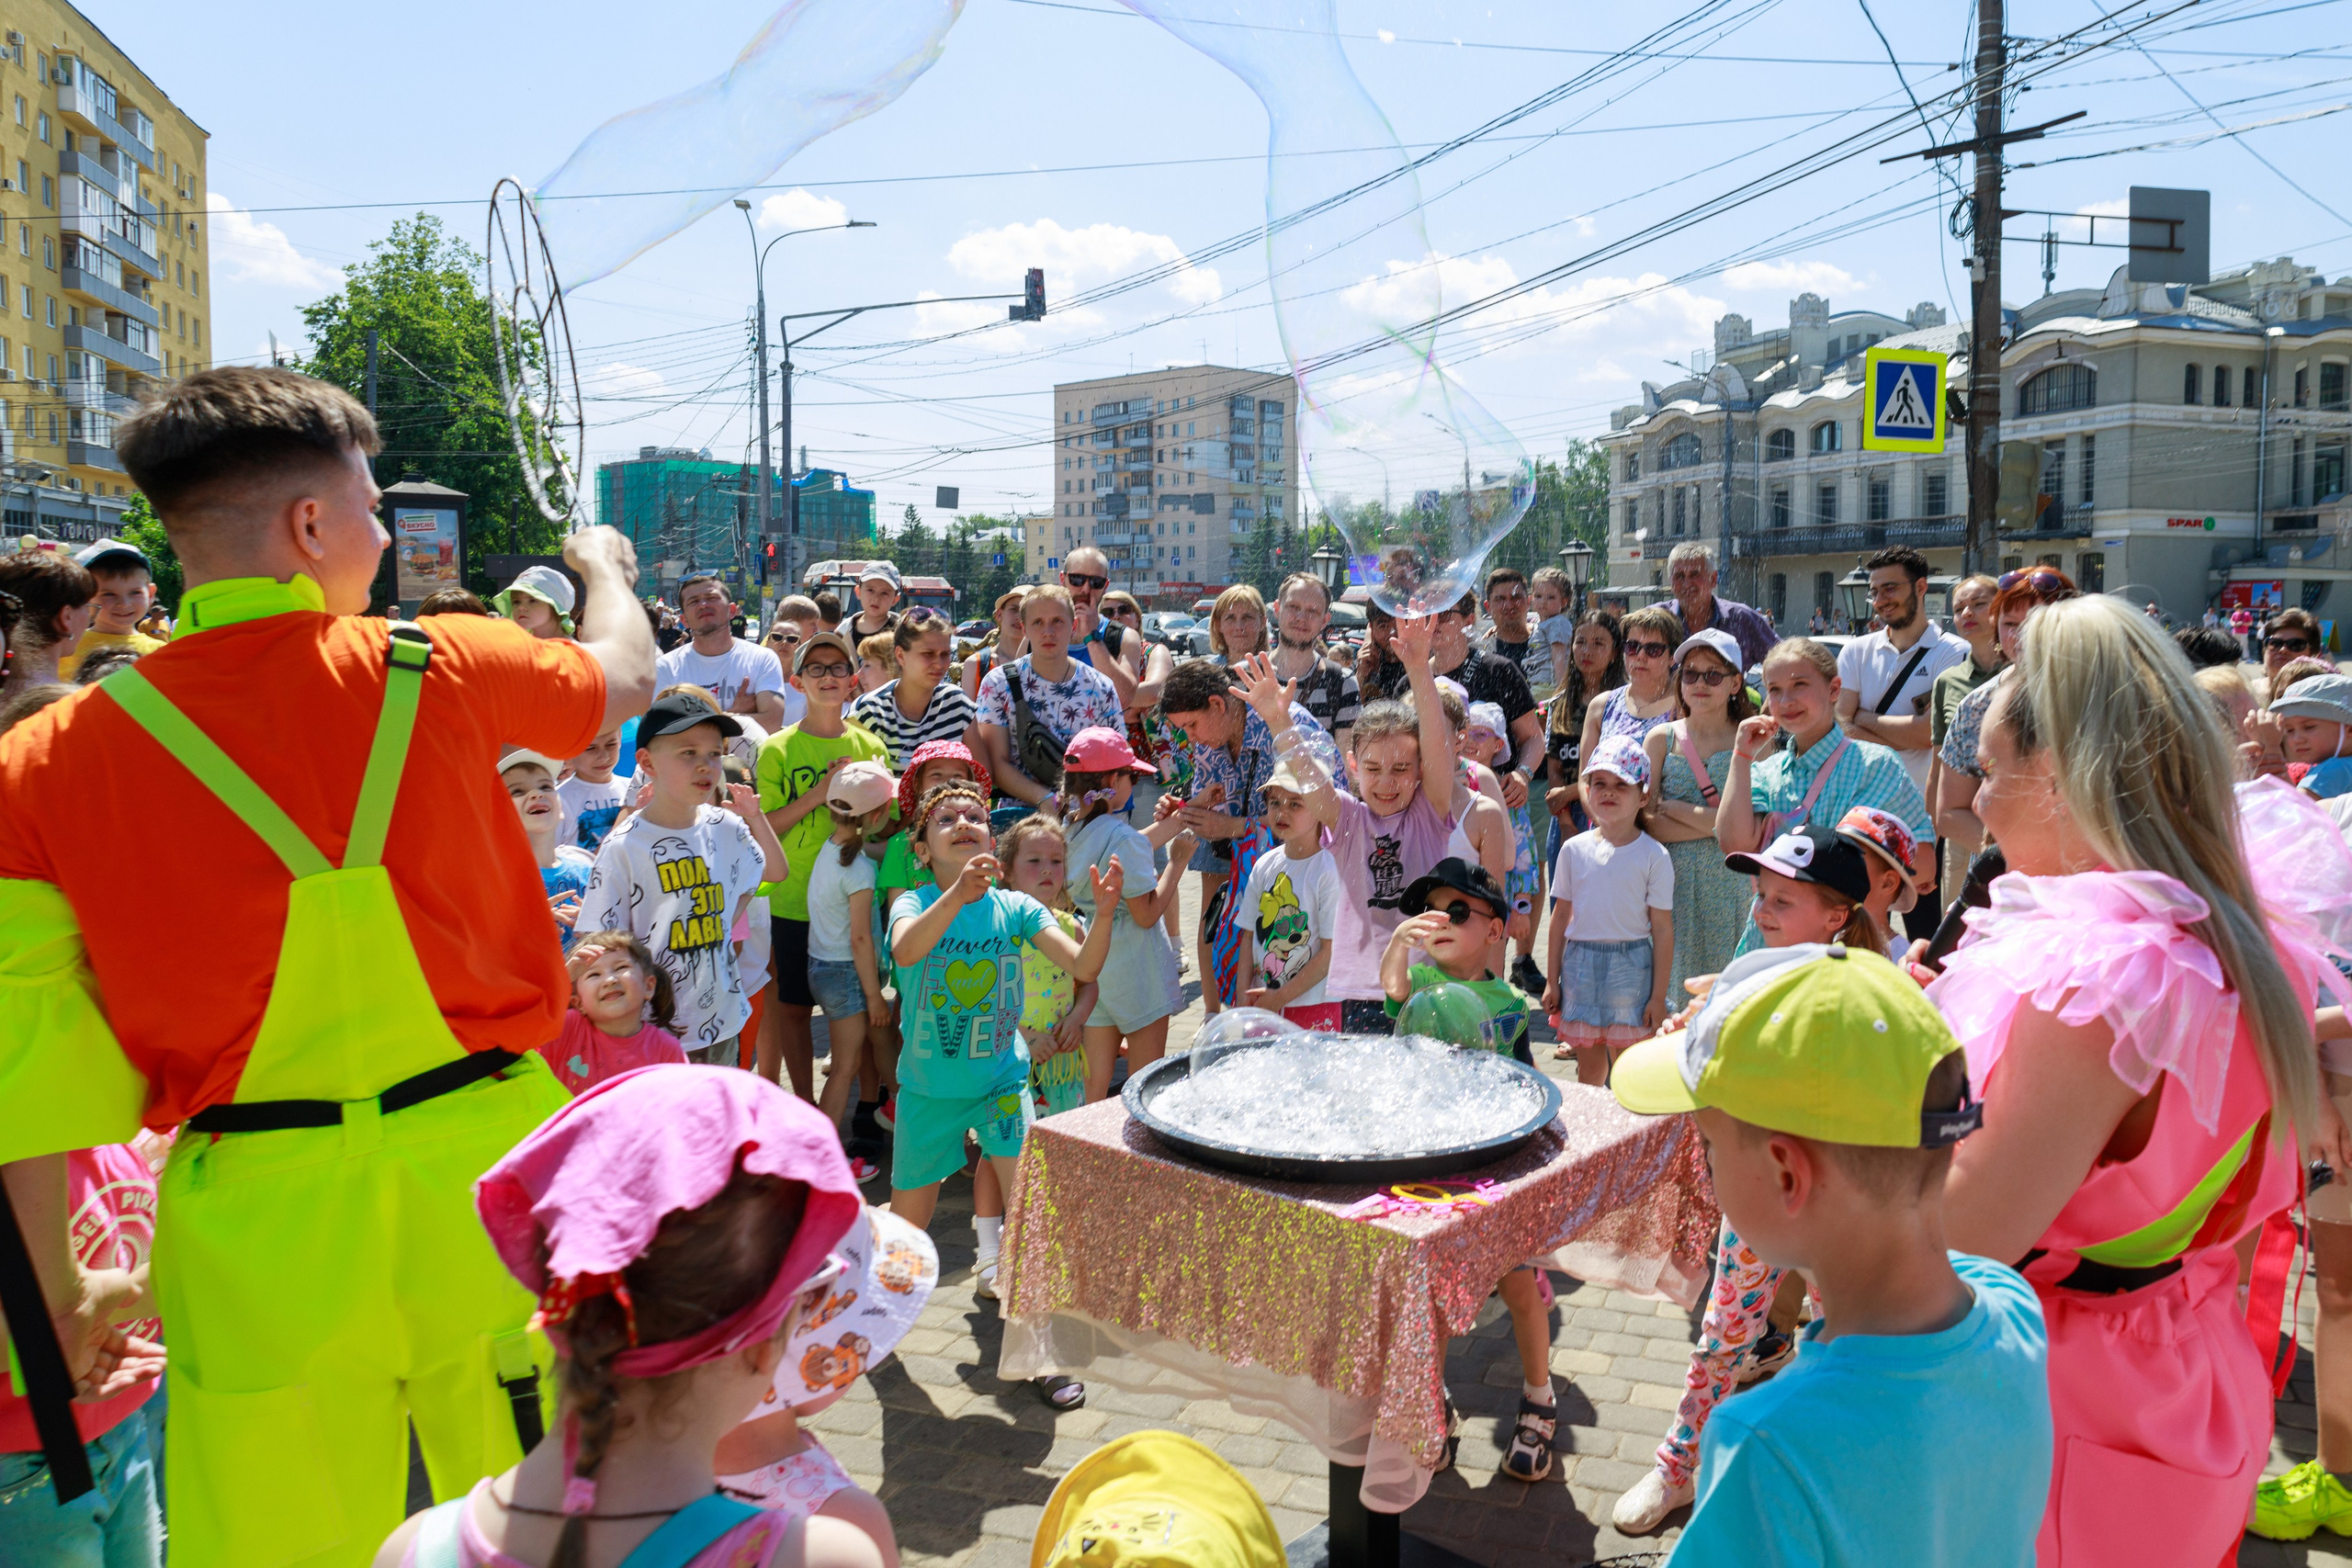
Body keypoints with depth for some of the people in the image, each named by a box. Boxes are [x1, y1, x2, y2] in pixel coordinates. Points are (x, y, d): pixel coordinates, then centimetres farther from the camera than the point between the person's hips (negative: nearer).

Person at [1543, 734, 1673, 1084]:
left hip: (1630, 966, -2)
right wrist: (1552, 980, 8)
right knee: (1588, 1066, 11)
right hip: (1580, 962, 3)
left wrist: (1658, 996, -6)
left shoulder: (1653, 856, -5)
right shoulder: (1574, 849, 3)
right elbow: (1561, 916, 8)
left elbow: (1662, 929, -4)